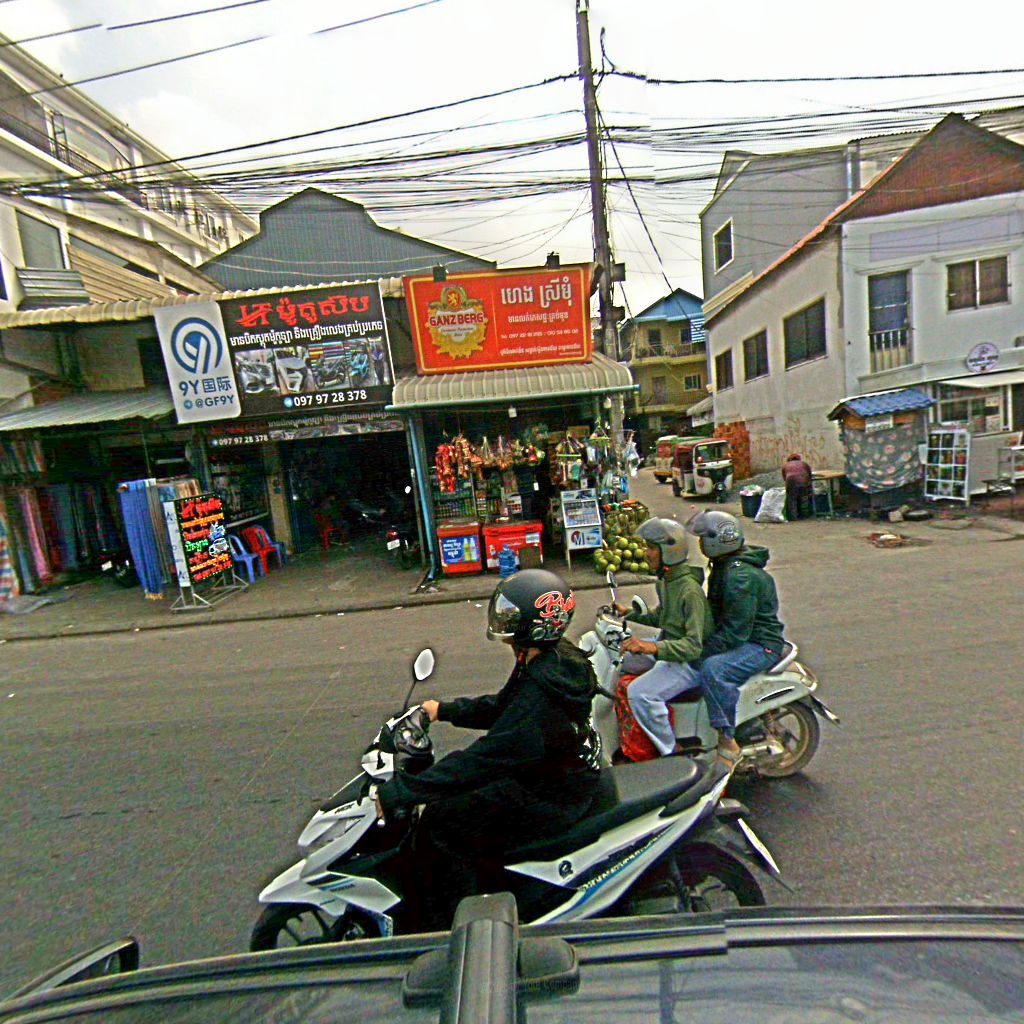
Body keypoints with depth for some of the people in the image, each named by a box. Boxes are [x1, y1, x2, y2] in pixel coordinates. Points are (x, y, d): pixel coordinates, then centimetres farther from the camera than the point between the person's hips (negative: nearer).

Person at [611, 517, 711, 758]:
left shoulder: (690, 590, -26)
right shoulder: (665, 581, 4)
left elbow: (694, 645, -31)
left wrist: (653, 647, -44)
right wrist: (628, 613, 12)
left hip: (689, 662, -10)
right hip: (668, 650, 10)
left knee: (639, 693, -26)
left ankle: (672, 753, -5)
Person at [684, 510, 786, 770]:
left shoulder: (740, 576, -25)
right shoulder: (725, 565, 7)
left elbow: (736, 630, -28)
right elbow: (715, 611, 17)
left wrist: (701, 653, -25)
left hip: (760, 644, -11)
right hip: (740, 637, 11)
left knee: (712, 669, -36)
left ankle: (728, 743, -22)